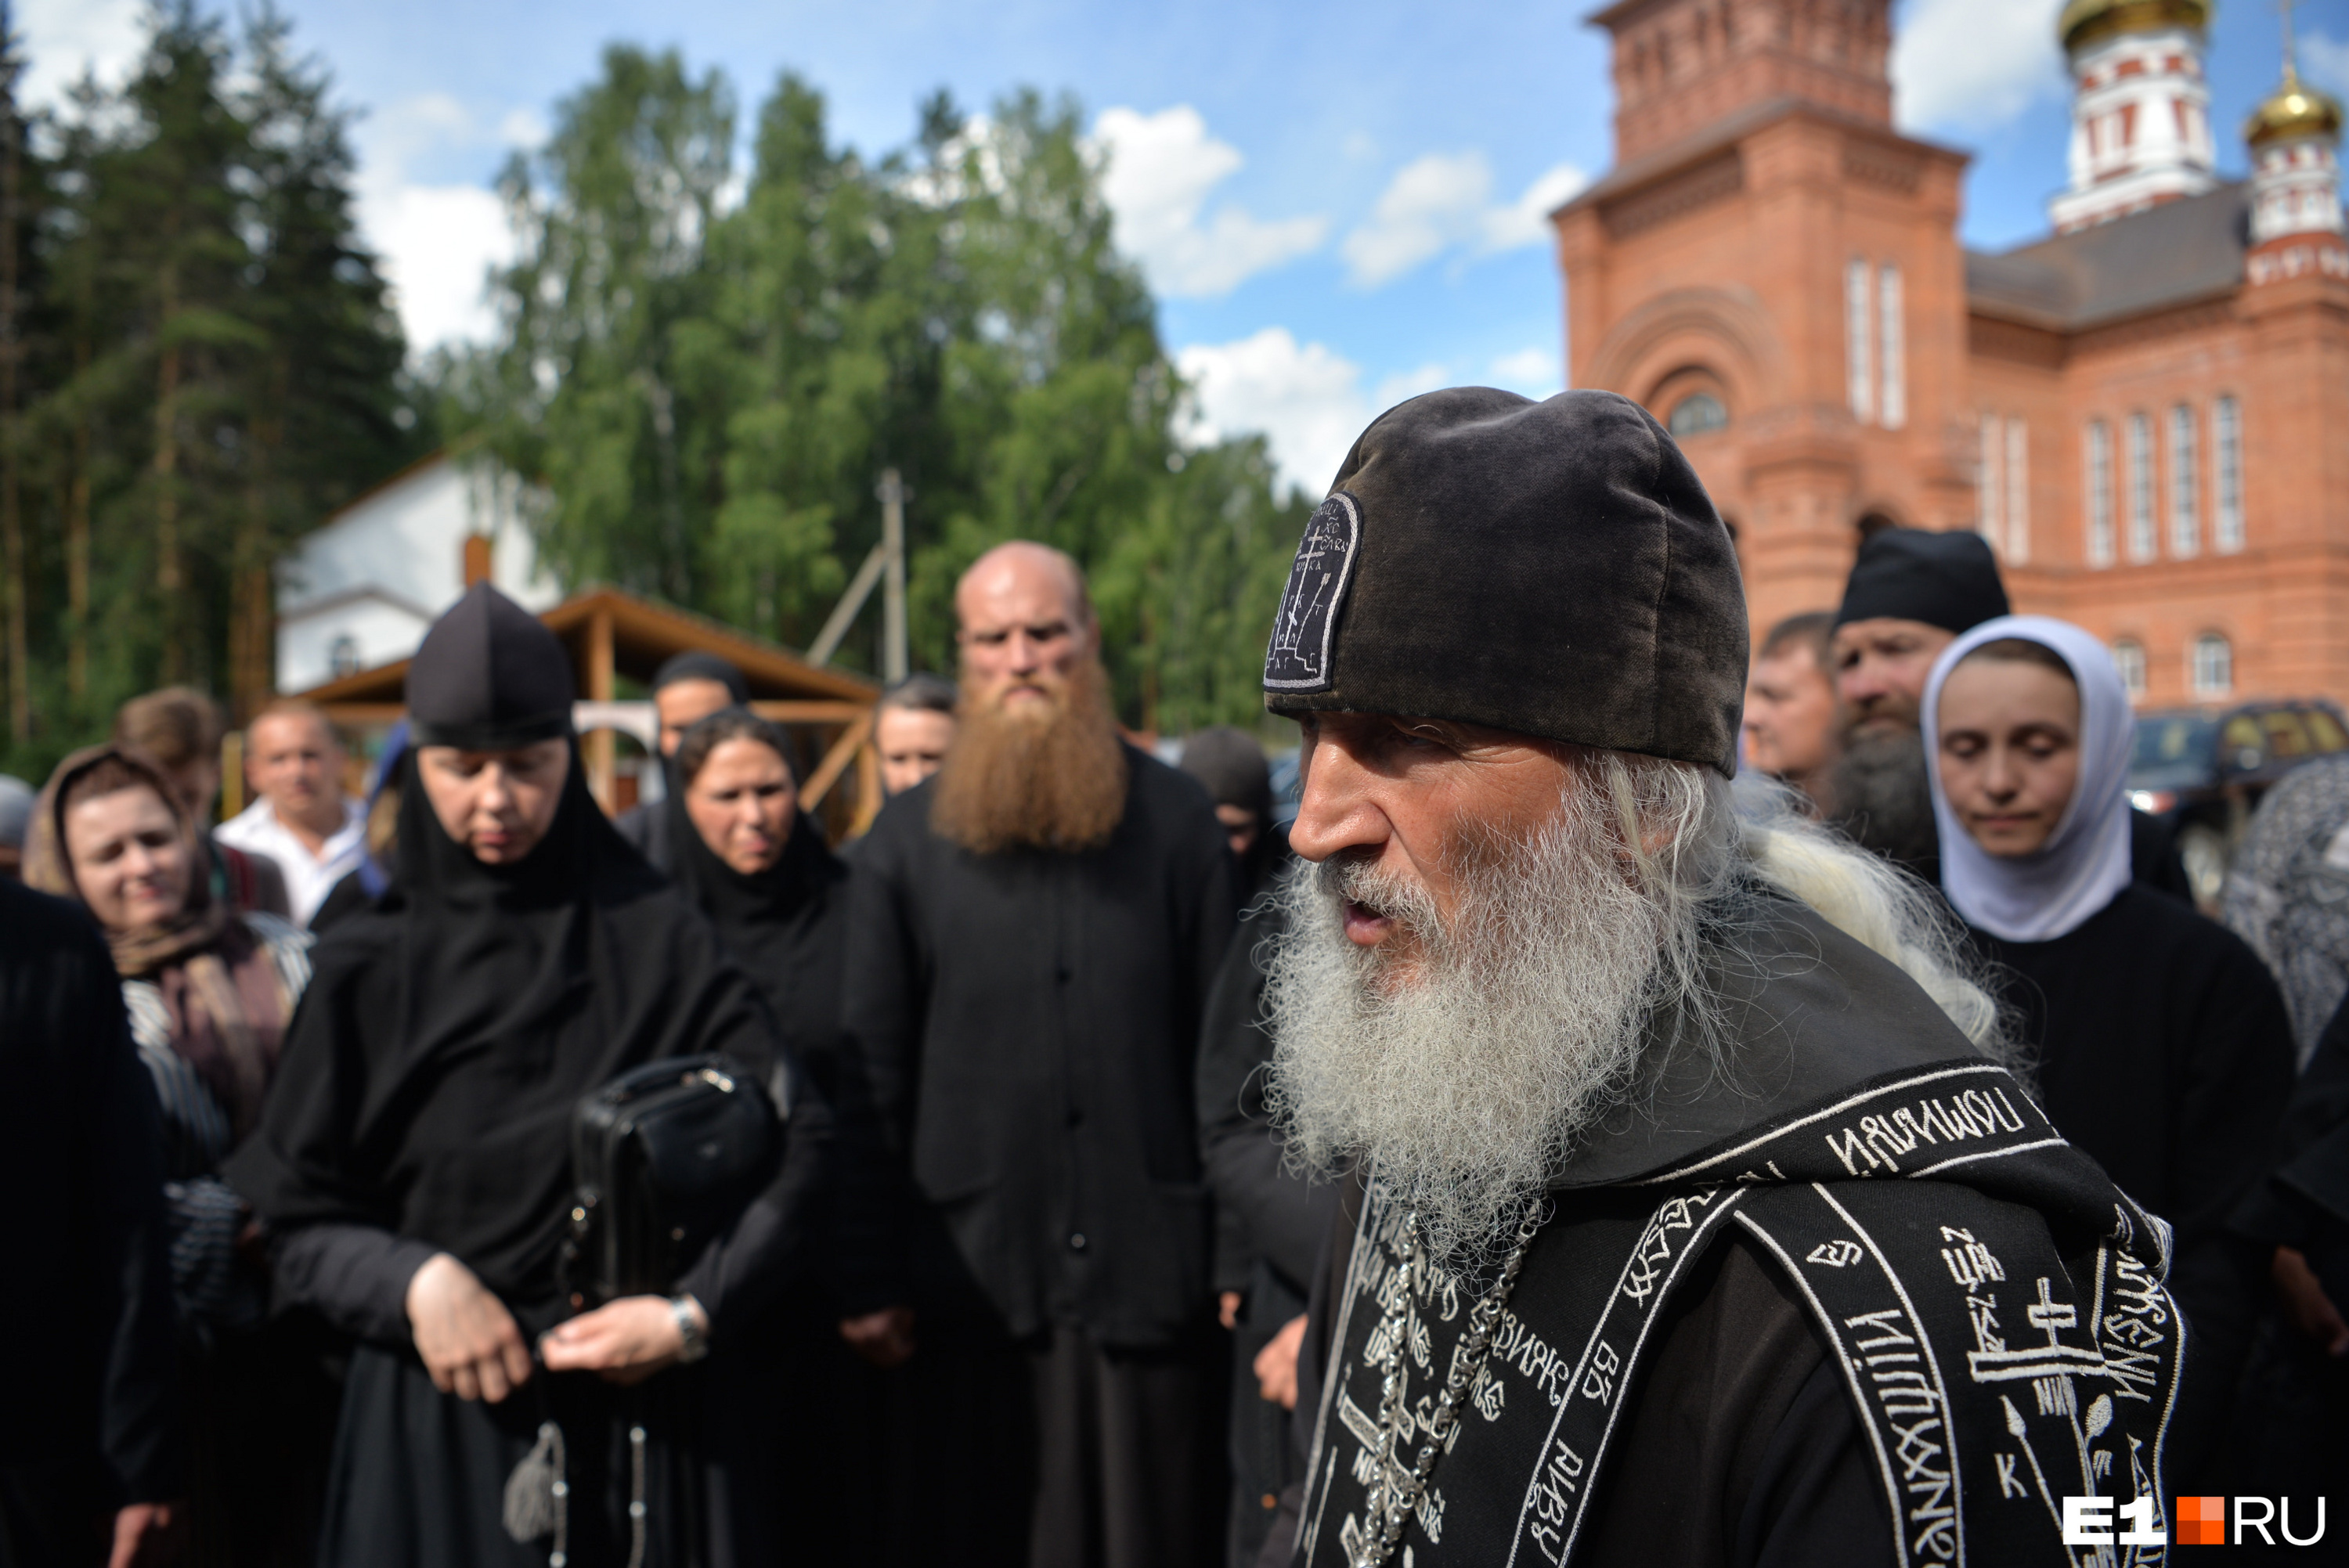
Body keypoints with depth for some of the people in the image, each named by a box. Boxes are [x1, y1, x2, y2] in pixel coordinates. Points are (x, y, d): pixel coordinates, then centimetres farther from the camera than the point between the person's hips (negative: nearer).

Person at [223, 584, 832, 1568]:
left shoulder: (661, 943, -4)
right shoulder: (368, 970, 2)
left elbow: (796, 1143, -7)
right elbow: (298, 1216, 2)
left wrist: (695, 1314, -15)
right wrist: (413, 1281, -15)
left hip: (644, 1413, -1)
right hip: (437, 1421, 1)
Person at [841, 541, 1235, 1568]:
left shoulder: (1174, 819, 2)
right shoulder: (906, 841, 3)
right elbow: (871, 1069, 3)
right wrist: (870, 1271, -1)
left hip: (1149, 1265, 0)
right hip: (974, 1273, 1)